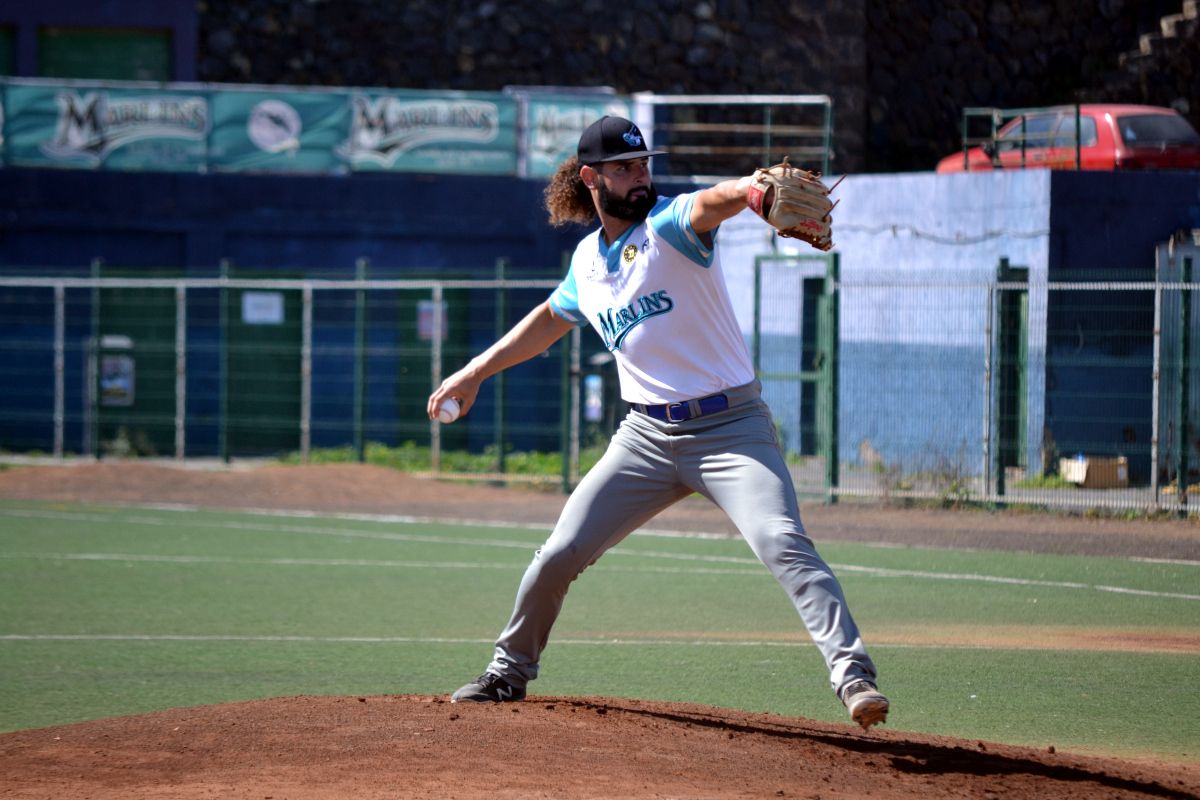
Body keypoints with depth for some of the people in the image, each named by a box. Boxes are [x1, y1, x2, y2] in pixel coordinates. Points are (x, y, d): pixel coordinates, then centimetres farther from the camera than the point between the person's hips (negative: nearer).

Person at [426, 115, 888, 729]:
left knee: (782, 543, -26)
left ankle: (851, 672, -30)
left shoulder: (670, 225, -9)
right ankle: (509, 672, 27)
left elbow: (713, 203, -34)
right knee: (560, 554, 5)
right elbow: (553, 318, 31)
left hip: (730, 426, -5)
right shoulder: (587, 261, 10)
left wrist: (754, 188, -57)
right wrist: (477, 371, 31)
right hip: (647, 436, 6)